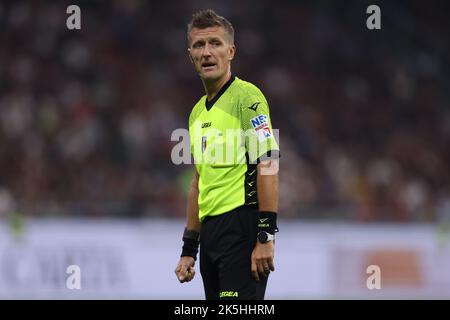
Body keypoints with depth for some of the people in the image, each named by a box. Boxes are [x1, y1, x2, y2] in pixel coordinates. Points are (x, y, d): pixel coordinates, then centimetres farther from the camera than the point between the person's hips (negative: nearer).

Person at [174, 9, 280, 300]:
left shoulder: (247, 96, -7)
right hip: (210, 230, 8)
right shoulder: (198, 112, 19)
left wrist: (266, 237, -20)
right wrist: (189, 249, 21)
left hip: (242, 225, -8)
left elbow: (268, 165, -14)